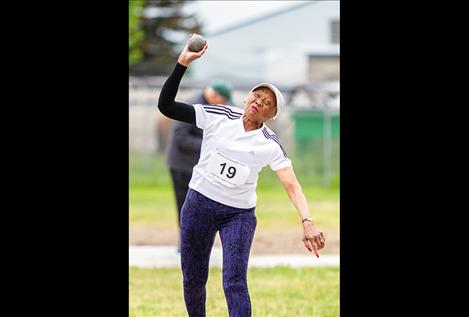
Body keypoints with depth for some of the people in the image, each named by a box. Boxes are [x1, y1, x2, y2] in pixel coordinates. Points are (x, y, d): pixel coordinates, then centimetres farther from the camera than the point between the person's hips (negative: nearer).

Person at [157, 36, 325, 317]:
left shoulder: (270, 144, -10)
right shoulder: (218, 117, -8)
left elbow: (292, 185, -18)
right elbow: (166, 106, -10)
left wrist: (307, 222, -35)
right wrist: (182, 64, -22)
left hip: (240, 213, -1)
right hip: (199, 203, 1)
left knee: (235, 283, -15)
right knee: (193, 280, 7)